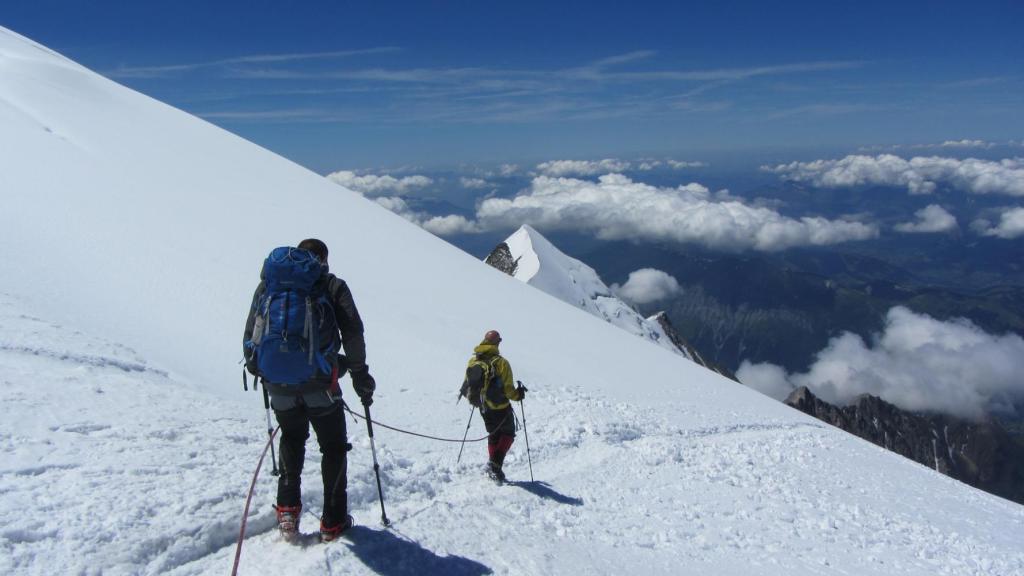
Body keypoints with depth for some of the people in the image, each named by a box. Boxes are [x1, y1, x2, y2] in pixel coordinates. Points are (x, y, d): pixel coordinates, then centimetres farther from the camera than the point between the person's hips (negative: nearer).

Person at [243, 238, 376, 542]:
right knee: (334, 447, 13)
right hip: (319, 382, -3)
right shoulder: (332, 285, 4)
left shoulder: (269, 284, 12)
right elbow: (353, 333, -4)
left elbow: (251, 333, 11)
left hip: (279, 383, 3)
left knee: (292, 440, 27)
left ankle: (287, 510, 21)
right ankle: (333, 522, 14)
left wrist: (254, 366, 23)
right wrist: (360, 374, 3)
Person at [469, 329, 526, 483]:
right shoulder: (501, 363, -19)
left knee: (494, 434, 23)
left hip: (484, 408, 5)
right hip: (501, 408, -5)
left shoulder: (472, 361, -4)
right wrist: (518, 394, 2)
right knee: (508, 434, 14)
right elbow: (508, 389, -18)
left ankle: (493, 467, 23)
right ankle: (495, 463, -1)